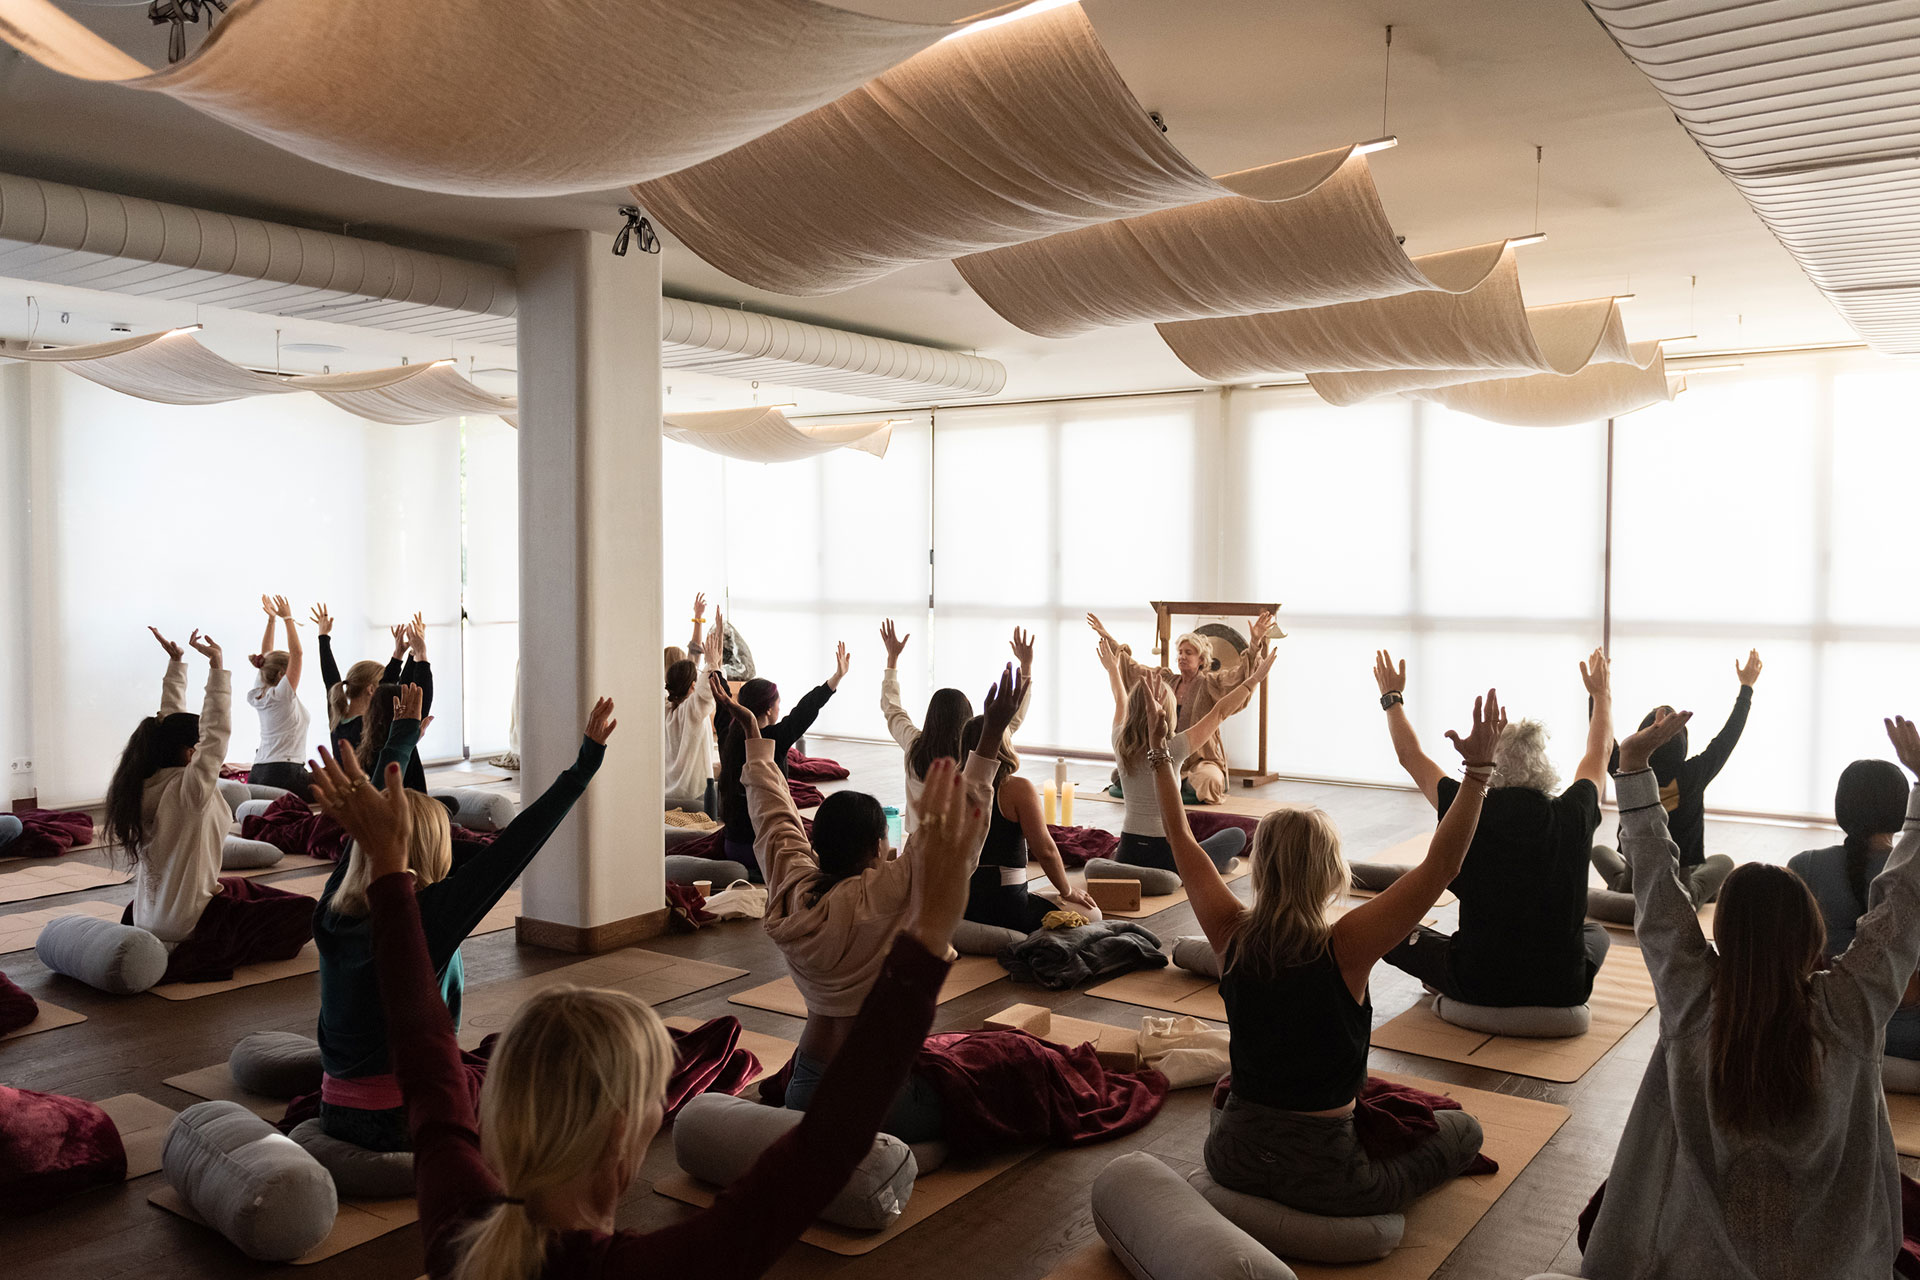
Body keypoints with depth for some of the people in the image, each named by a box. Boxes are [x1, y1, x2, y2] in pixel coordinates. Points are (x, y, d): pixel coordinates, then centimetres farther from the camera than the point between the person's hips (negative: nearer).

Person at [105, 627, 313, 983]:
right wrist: (216, 665, -24)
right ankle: (191, 958, -5)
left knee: (241, 886, 35)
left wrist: (176, 660, 13)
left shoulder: (146, 782, 0)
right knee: (304, 911, -8)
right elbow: (217, 731, -24)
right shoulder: (189, 788, -22)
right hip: (186, 923, -9)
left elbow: (171, 719, 9)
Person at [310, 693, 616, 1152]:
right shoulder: (422, 920, -23)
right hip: (400, 1124, -7)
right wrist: (586, 761, -22)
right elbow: (516, 844, -26)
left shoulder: (334, 907, -4)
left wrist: (405, 731, 24)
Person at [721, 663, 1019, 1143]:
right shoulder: (889, 895, -20)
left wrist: (752, 733, 23)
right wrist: (992, 737, -20)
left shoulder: (792, 889, -3)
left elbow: (773, 812, 12)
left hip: (805, 1092, 8)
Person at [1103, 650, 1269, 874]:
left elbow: (1121, 702, 17)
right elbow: (1220, 712, -8)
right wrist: (1254, 680, 2)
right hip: (1165, 855, -5)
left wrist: (1112, 669, 34)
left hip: (1126, 855, 5)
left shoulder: (1120, 745, -5)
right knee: (1237, 835, 17)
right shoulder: (1172, 749, -18)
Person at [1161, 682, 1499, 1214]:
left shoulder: (1232, 936, -12)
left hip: (1232, 1156, 3)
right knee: (1465, 1128, 18)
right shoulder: (1344, 948, -24)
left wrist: (1161, 754, 9)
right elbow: (1441, 866, -23)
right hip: (1323, 1176, -3)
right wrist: (1479, 768, -23)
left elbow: (1183, 842, 1)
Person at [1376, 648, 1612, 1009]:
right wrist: (1601, 694, 28)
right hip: (1563, 989, 1)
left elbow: (1411, 756, 1)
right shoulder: (1574, 816, -11)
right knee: (1596, 933, 34)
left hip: (1480, 987, -1)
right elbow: (1598, 754, 11)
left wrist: (1392, 696, 16)